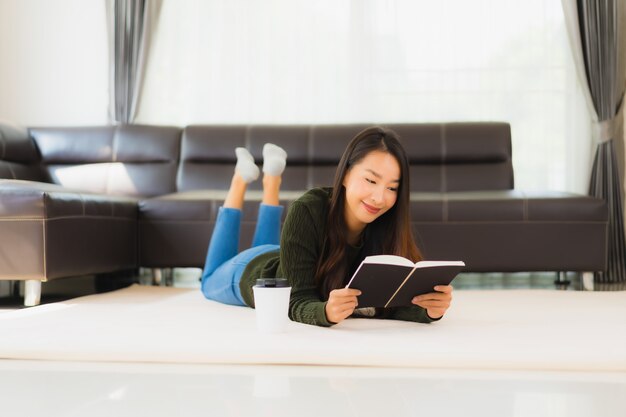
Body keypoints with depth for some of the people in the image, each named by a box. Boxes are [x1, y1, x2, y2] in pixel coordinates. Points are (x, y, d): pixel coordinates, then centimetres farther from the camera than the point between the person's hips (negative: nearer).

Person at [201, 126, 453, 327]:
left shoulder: (388, 225, -32)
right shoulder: (307, 212, -43)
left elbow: (398, 301, -38)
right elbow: (298, 302, -45)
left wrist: (430, 308, -60)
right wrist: (327, 311, -67)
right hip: (250, 272, -3)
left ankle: (271, 178, 46)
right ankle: (242, 179, 37)